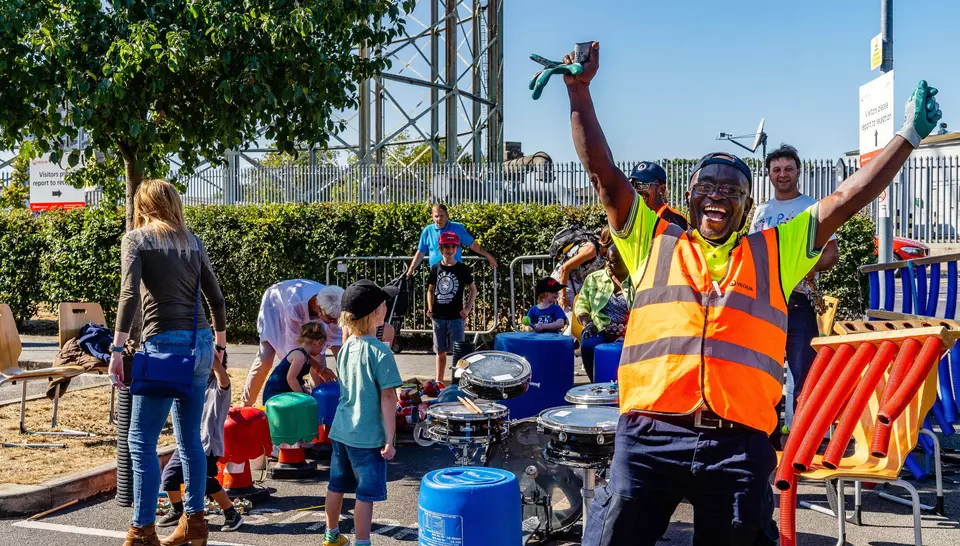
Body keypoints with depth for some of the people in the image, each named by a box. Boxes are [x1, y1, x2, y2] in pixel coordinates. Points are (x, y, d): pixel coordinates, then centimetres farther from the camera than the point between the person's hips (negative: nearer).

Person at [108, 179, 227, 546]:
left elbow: (130, 294, -13)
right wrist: (220, 343, 27)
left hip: (165, 344, -6)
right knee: (189, 437, 14)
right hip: (200, 343, 6)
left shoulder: (136, 238, 1)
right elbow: (216, 297, 15)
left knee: (141, 440, 0)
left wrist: (117, 349, -14)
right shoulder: (191, 241, 15)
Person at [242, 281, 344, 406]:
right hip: (275, 307, -4)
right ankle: (246, 405, 4)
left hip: (306, 316, 4)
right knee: (265, 359, -12)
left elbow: (335, 338, -18)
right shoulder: (296, 304, -46)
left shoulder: (331, 307, -32)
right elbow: (294, 344, -36)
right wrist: (319, 368, -38)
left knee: (318, 356, -9)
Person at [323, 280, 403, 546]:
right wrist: (390, 439, -15)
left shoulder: (345, 348, 3)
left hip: (340, 431, 7)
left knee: (337, 486, 20)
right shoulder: (380, 351, -17)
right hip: (368, 436, -7)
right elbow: (387, 397, -18)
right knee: (366, 494, 3)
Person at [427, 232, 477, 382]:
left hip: (456, 316, -3)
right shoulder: (435, 268, 4)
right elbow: (430, 290, 14)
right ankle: (439, 381, 23)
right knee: (440, 351, 13)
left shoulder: (462, 269, -3)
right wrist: (430, 309, 2)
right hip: (438, 317, 3)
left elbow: (473, 290, 4)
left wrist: (467, 309, -6)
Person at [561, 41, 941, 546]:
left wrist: (909, 135, 12)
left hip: (739, 442, 2)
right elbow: (603, 172, 10)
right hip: (649, 437, -1)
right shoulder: (654, 242, 16)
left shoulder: (774, 252, 19)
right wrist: (579, 91, 4)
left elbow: (846, 200, 16)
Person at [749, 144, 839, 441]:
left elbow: (832, 253, -2)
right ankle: (768, 434, 21)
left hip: (799, 300, -5)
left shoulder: (813, 208, 2)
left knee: (801, 371, -6)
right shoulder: (762, 211, 15)